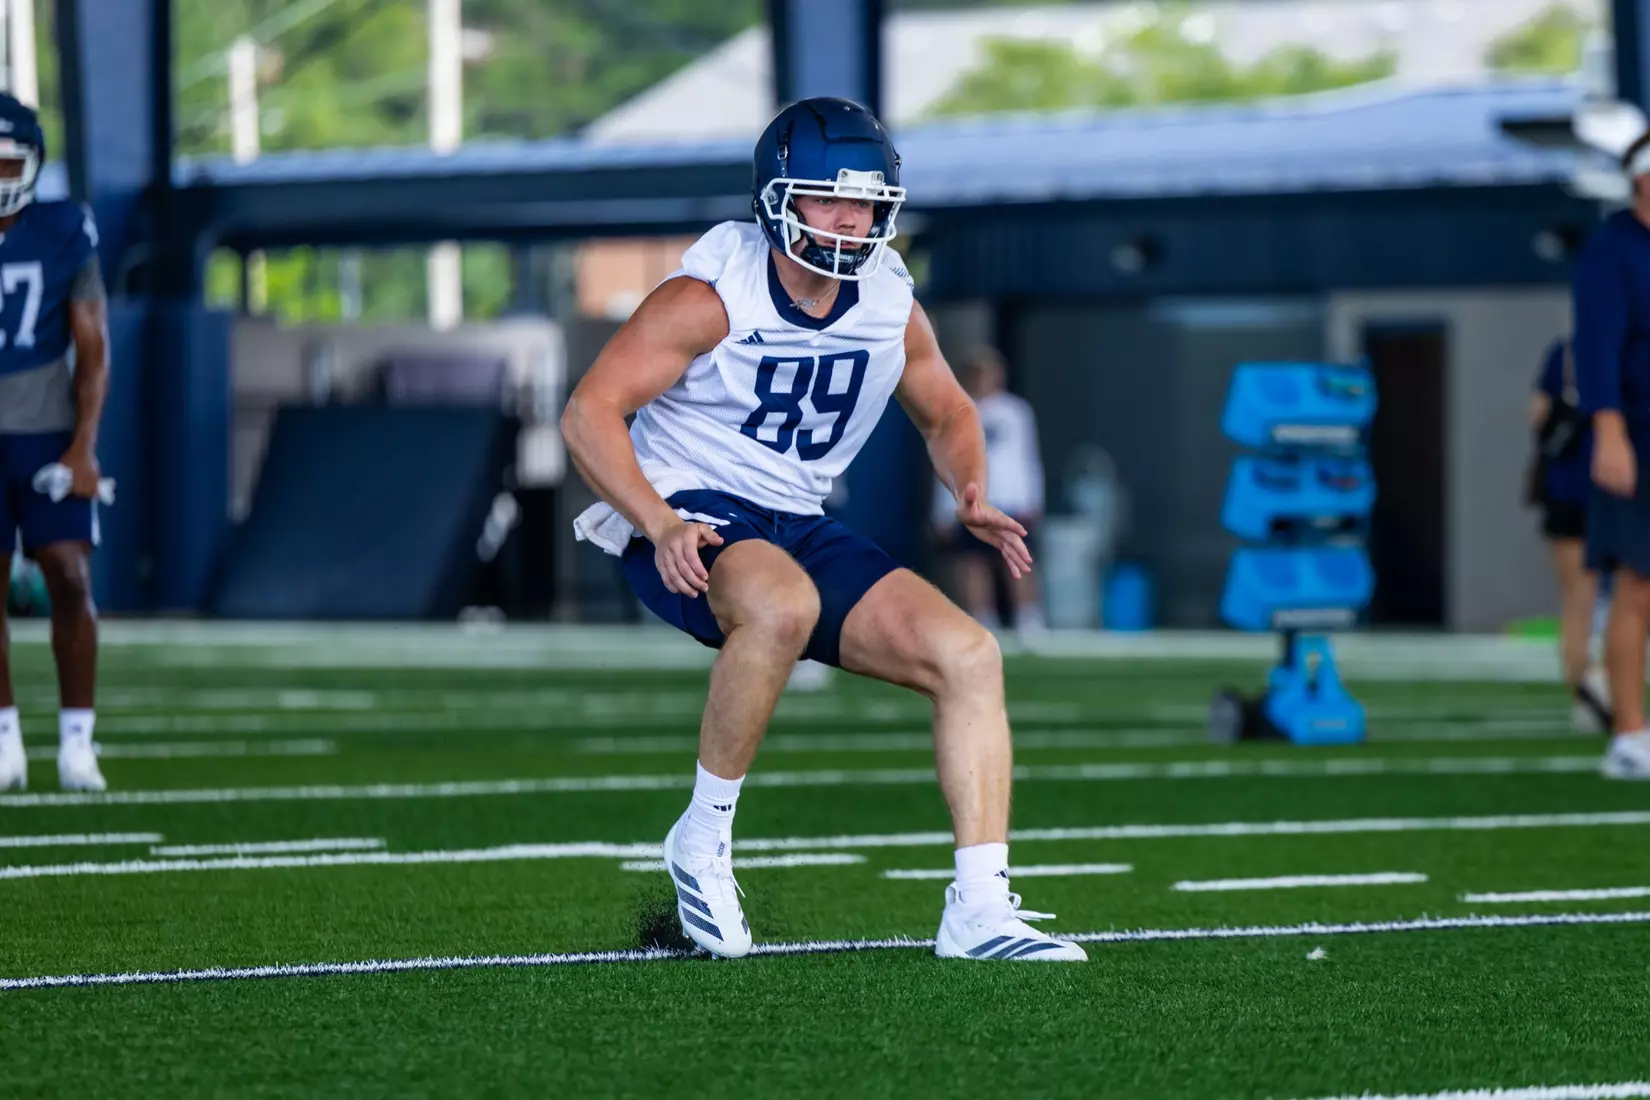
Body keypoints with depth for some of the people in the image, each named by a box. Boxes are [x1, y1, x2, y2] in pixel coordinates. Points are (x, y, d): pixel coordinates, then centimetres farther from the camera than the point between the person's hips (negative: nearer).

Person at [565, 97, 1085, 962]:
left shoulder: (891, 310, 4)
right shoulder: (710, 297, -13)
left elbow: (945, 413, 23)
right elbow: (589, 413, -18)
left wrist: (971, 494, 1)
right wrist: (660, 525, -31)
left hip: (798, 528, 6)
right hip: (690, 525, -6)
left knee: (968, 656, -10)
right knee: (783, 604, -39)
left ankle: (979, 908, -10)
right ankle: (703, 840, -22)